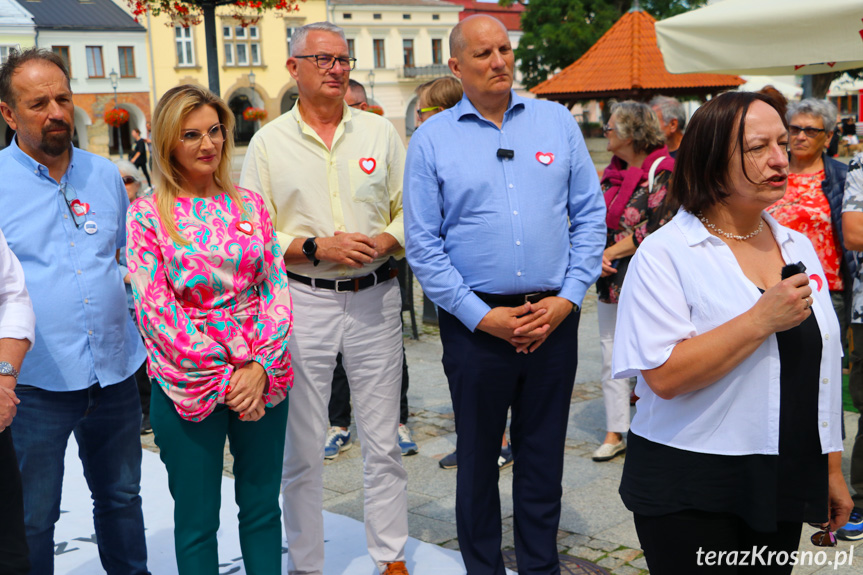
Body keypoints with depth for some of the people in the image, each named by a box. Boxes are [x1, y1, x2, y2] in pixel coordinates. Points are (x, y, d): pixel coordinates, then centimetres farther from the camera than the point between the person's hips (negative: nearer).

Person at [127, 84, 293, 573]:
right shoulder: (148, 215, -4)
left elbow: (277, 288, 3)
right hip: (190, 383, -2)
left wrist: (261, 367, -11)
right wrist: (222, 377, -14)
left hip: (263, 377, 3)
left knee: (263, 507, 12)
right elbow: (155, 307, -9)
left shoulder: (250, 204, 6)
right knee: (196, 519, 9)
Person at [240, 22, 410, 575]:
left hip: (374, 298, 2)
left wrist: (382, 242, -11)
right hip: (302, 301, -1)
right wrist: (315, 248, -13)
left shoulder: (381, 131, 8)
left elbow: (411, 210, 9)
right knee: (302, 447, 5)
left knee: (383, 441, 8)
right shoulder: (268, 142, 3)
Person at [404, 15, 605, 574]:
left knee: (545, 454, 13)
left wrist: (569, 298, -6)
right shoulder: (431, 140, -1)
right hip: (476, 323, -1)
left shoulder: (557, 120, 5)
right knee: (478, 457, 11)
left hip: (555, 318, 2)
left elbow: (591, 215, 5)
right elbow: (423, 244, -3)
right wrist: (481, 316, -10)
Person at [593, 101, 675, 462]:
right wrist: (596, 256, -5)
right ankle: (615, 433, 18)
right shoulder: (612, 172, 13)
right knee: (611, 357, 9)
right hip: (611, 281, 7)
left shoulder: (663, 171, -9)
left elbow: (658, 229, -15)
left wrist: (611, 252, -13)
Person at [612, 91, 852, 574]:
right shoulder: (665, 255, -12)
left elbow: (820, 367, 13)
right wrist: (761, 320, -22)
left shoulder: (798, 248, 8)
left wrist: (832, 470, 14)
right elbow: (664, 376, -23)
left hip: (783, 488, 6)